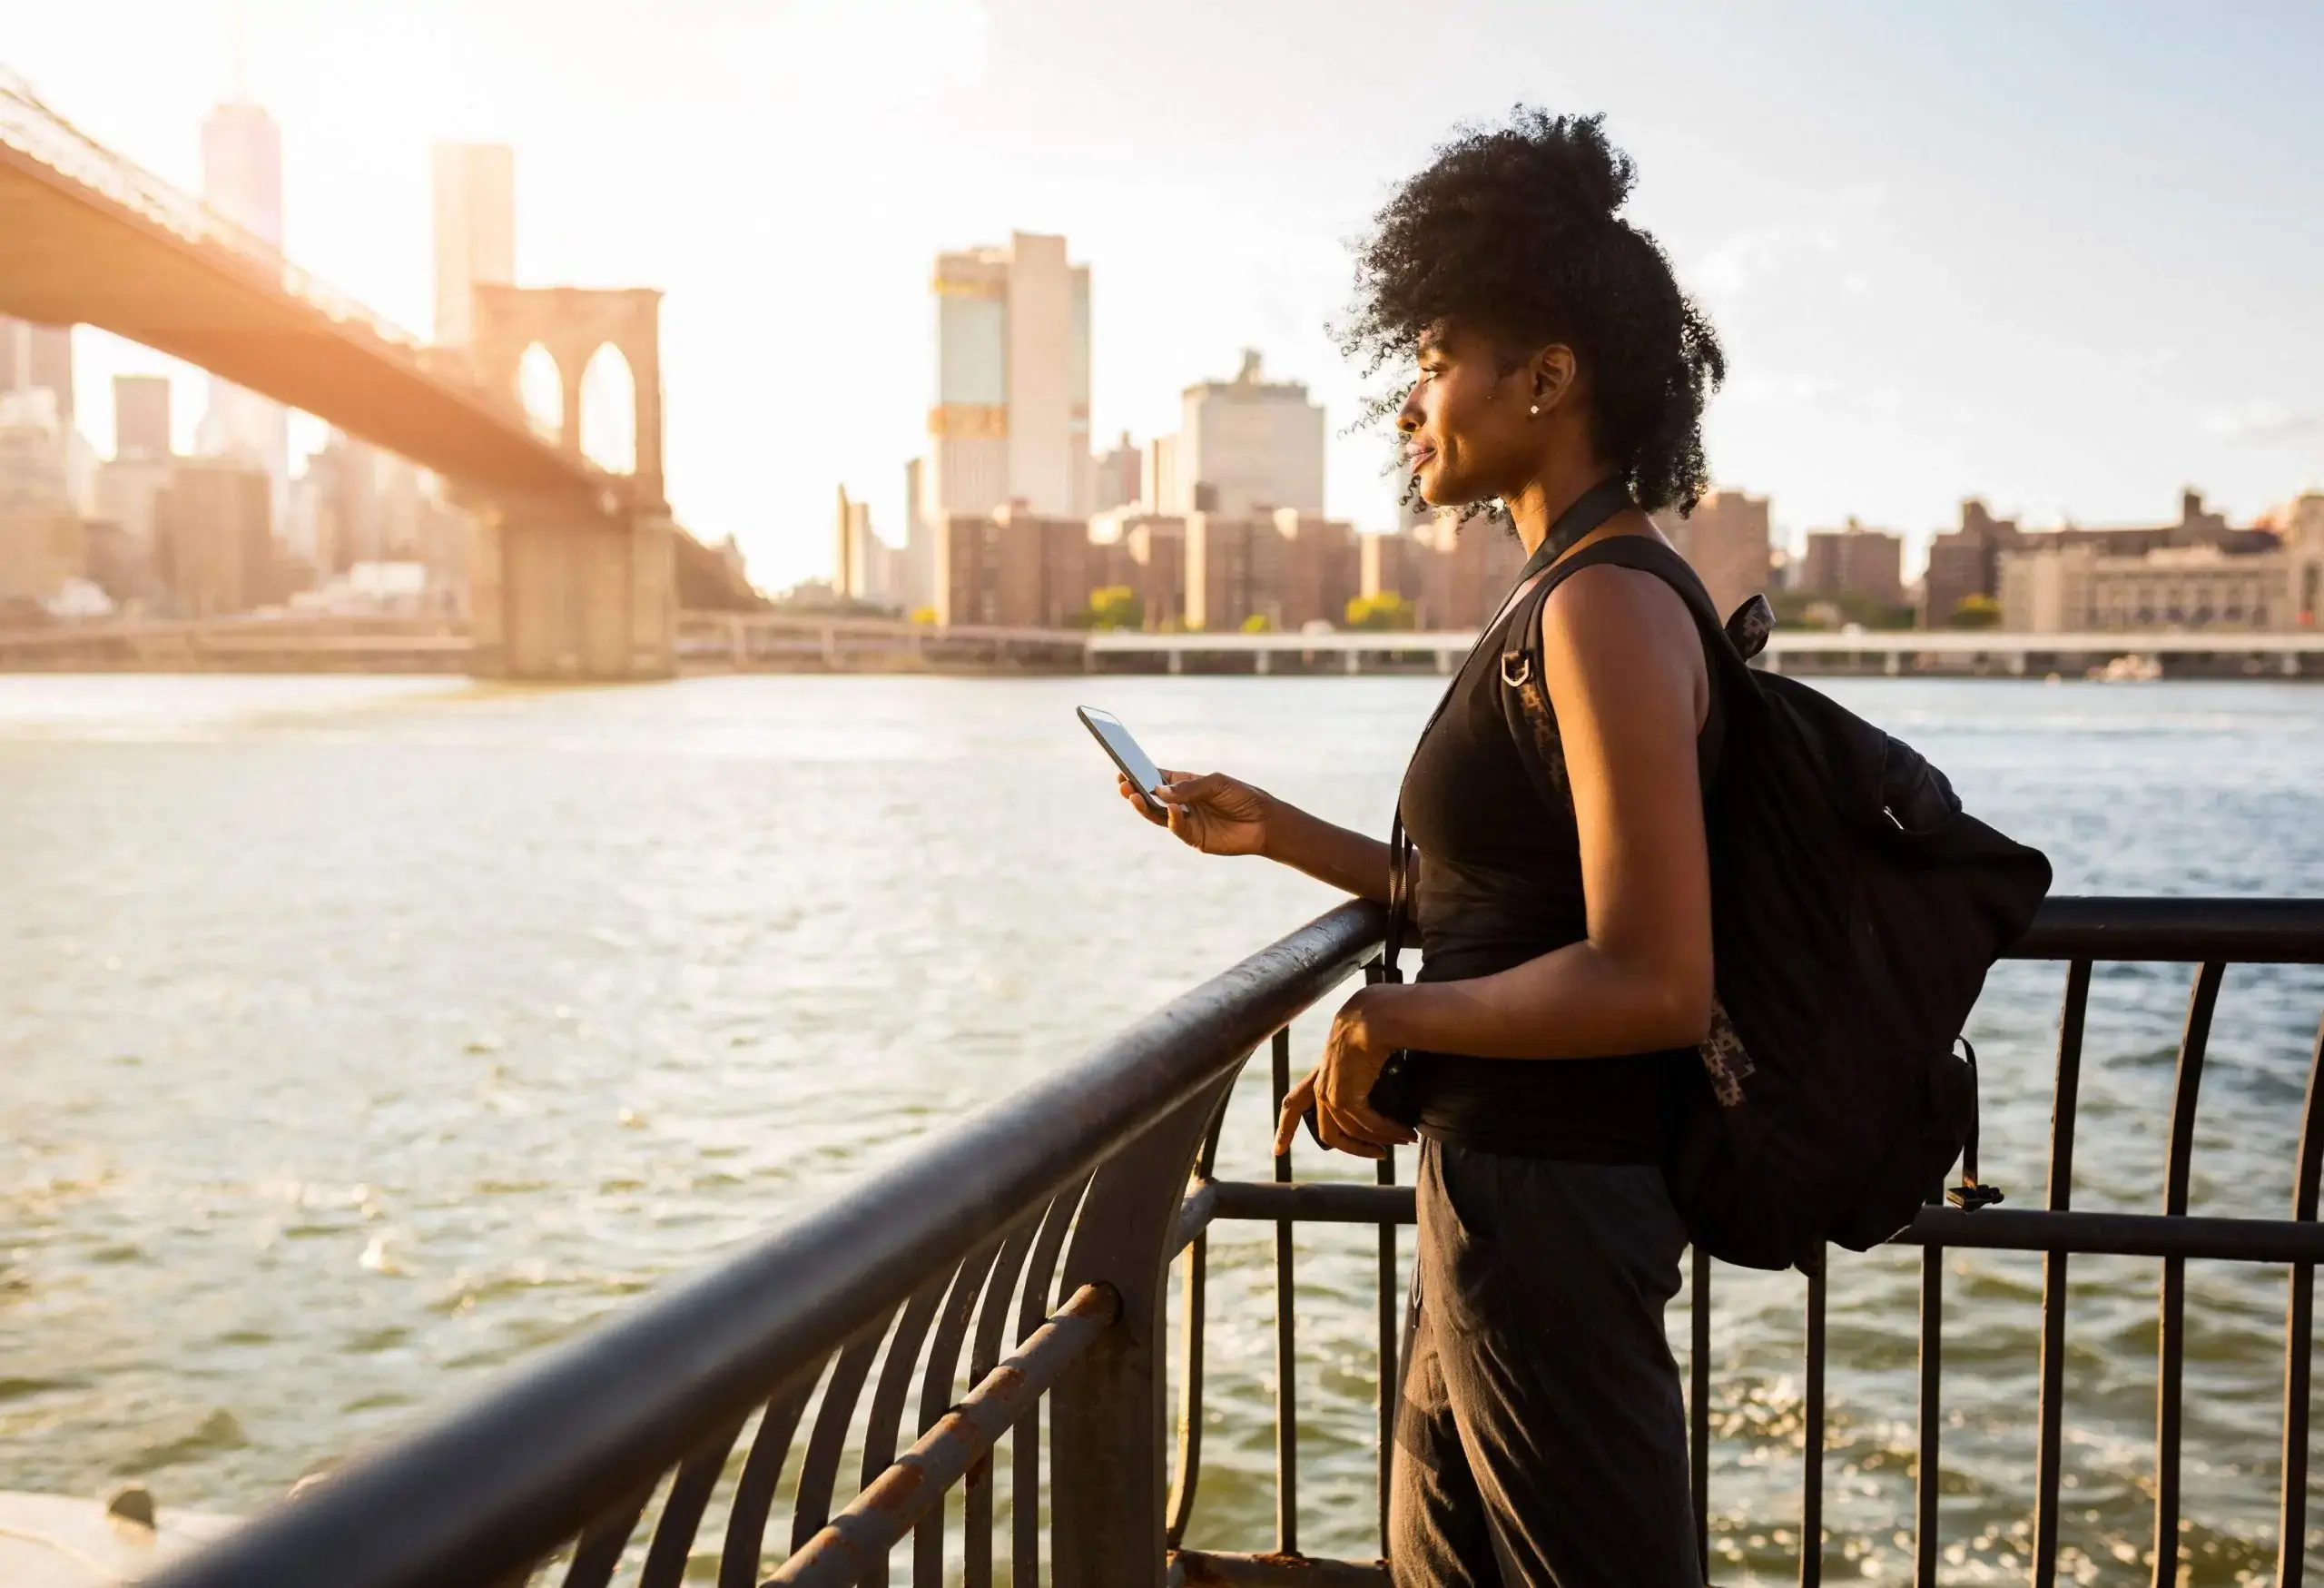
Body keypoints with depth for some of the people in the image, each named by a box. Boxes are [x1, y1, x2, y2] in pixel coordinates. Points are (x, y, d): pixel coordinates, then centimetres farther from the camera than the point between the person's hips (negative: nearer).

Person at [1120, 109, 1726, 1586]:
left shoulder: (1610, 609, -20)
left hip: (1552, 1201, -10)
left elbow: (1652, 982, -27)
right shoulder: (1577, 596, 11)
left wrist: (1393, 1018, -16)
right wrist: (1278, 832, 14)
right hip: (1498, 1186, 10)